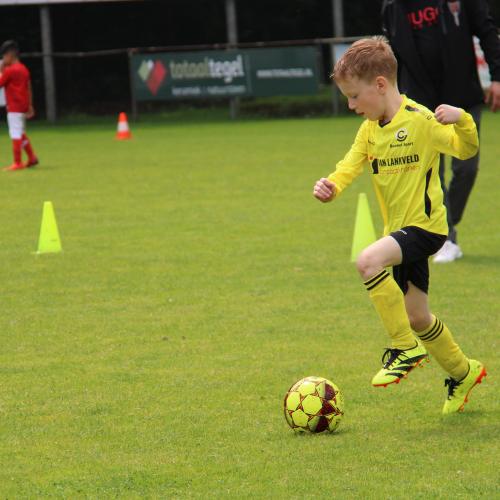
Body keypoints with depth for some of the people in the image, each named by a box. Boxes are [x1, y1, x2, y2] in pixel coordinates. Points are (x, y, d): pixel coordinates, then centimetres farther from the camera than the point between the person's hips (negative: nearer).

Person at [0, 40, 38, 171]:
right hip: (23, 105, 9)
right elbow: (29, 88, 14)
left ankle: (18, 163, -6)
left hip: (14, 107, -9)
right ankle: (32, 157, 20)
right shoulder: (24, 69, 12)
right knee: (20, 133, 20)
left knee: (16, 135, -6)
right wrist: (30, 106, 17)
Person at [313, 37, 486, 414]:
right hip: (400, 229, 9)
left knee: (368, 261, -32)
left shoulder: (419, 121, -15)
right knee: (417, 318, 15)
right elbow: (350, 167, 2)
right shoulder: (370, 129, 8)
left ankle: (405, 348, -20)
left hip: (425, 225, -9)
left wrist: (461, 121, -38)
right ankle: (463, 372, 37)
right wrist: (331, 186, -19)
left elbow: (465, 149, -18)